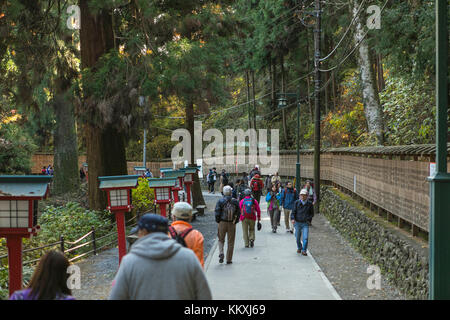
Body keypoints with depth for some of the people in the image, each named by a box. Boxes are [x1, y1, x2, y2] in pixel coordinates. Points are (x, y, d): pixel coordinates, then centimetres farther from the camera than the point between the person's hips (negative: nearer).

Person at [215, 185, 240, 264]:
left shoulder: (220, 201, -8)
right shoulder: (235, 201, -2)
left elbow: (217, 213, -8)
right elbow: (238, 213, 1)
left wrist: (218, 221, 6)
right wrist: (235, 221, 11)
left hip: (222, 223, -1)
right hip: (232, 224, 1)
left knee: (221, 240, 14)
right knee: (230, 242, 9)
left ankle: (221, 253, -9)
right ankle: (229, 259, 11)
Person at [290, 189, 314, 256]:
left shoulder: (310, 204, 0)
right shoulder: (297, 203, 0)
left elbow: (312, 214, 10)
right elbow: (293, 212, -1)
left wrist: (308, 219, -7)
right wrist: (292, 218, -18)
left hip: (305, 223, -1)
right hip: (297, 223, 1)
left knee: (305, 238, -13)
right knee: (297, 237, 12)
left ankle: (304, 250, -7)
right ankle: (299, 248, 36)